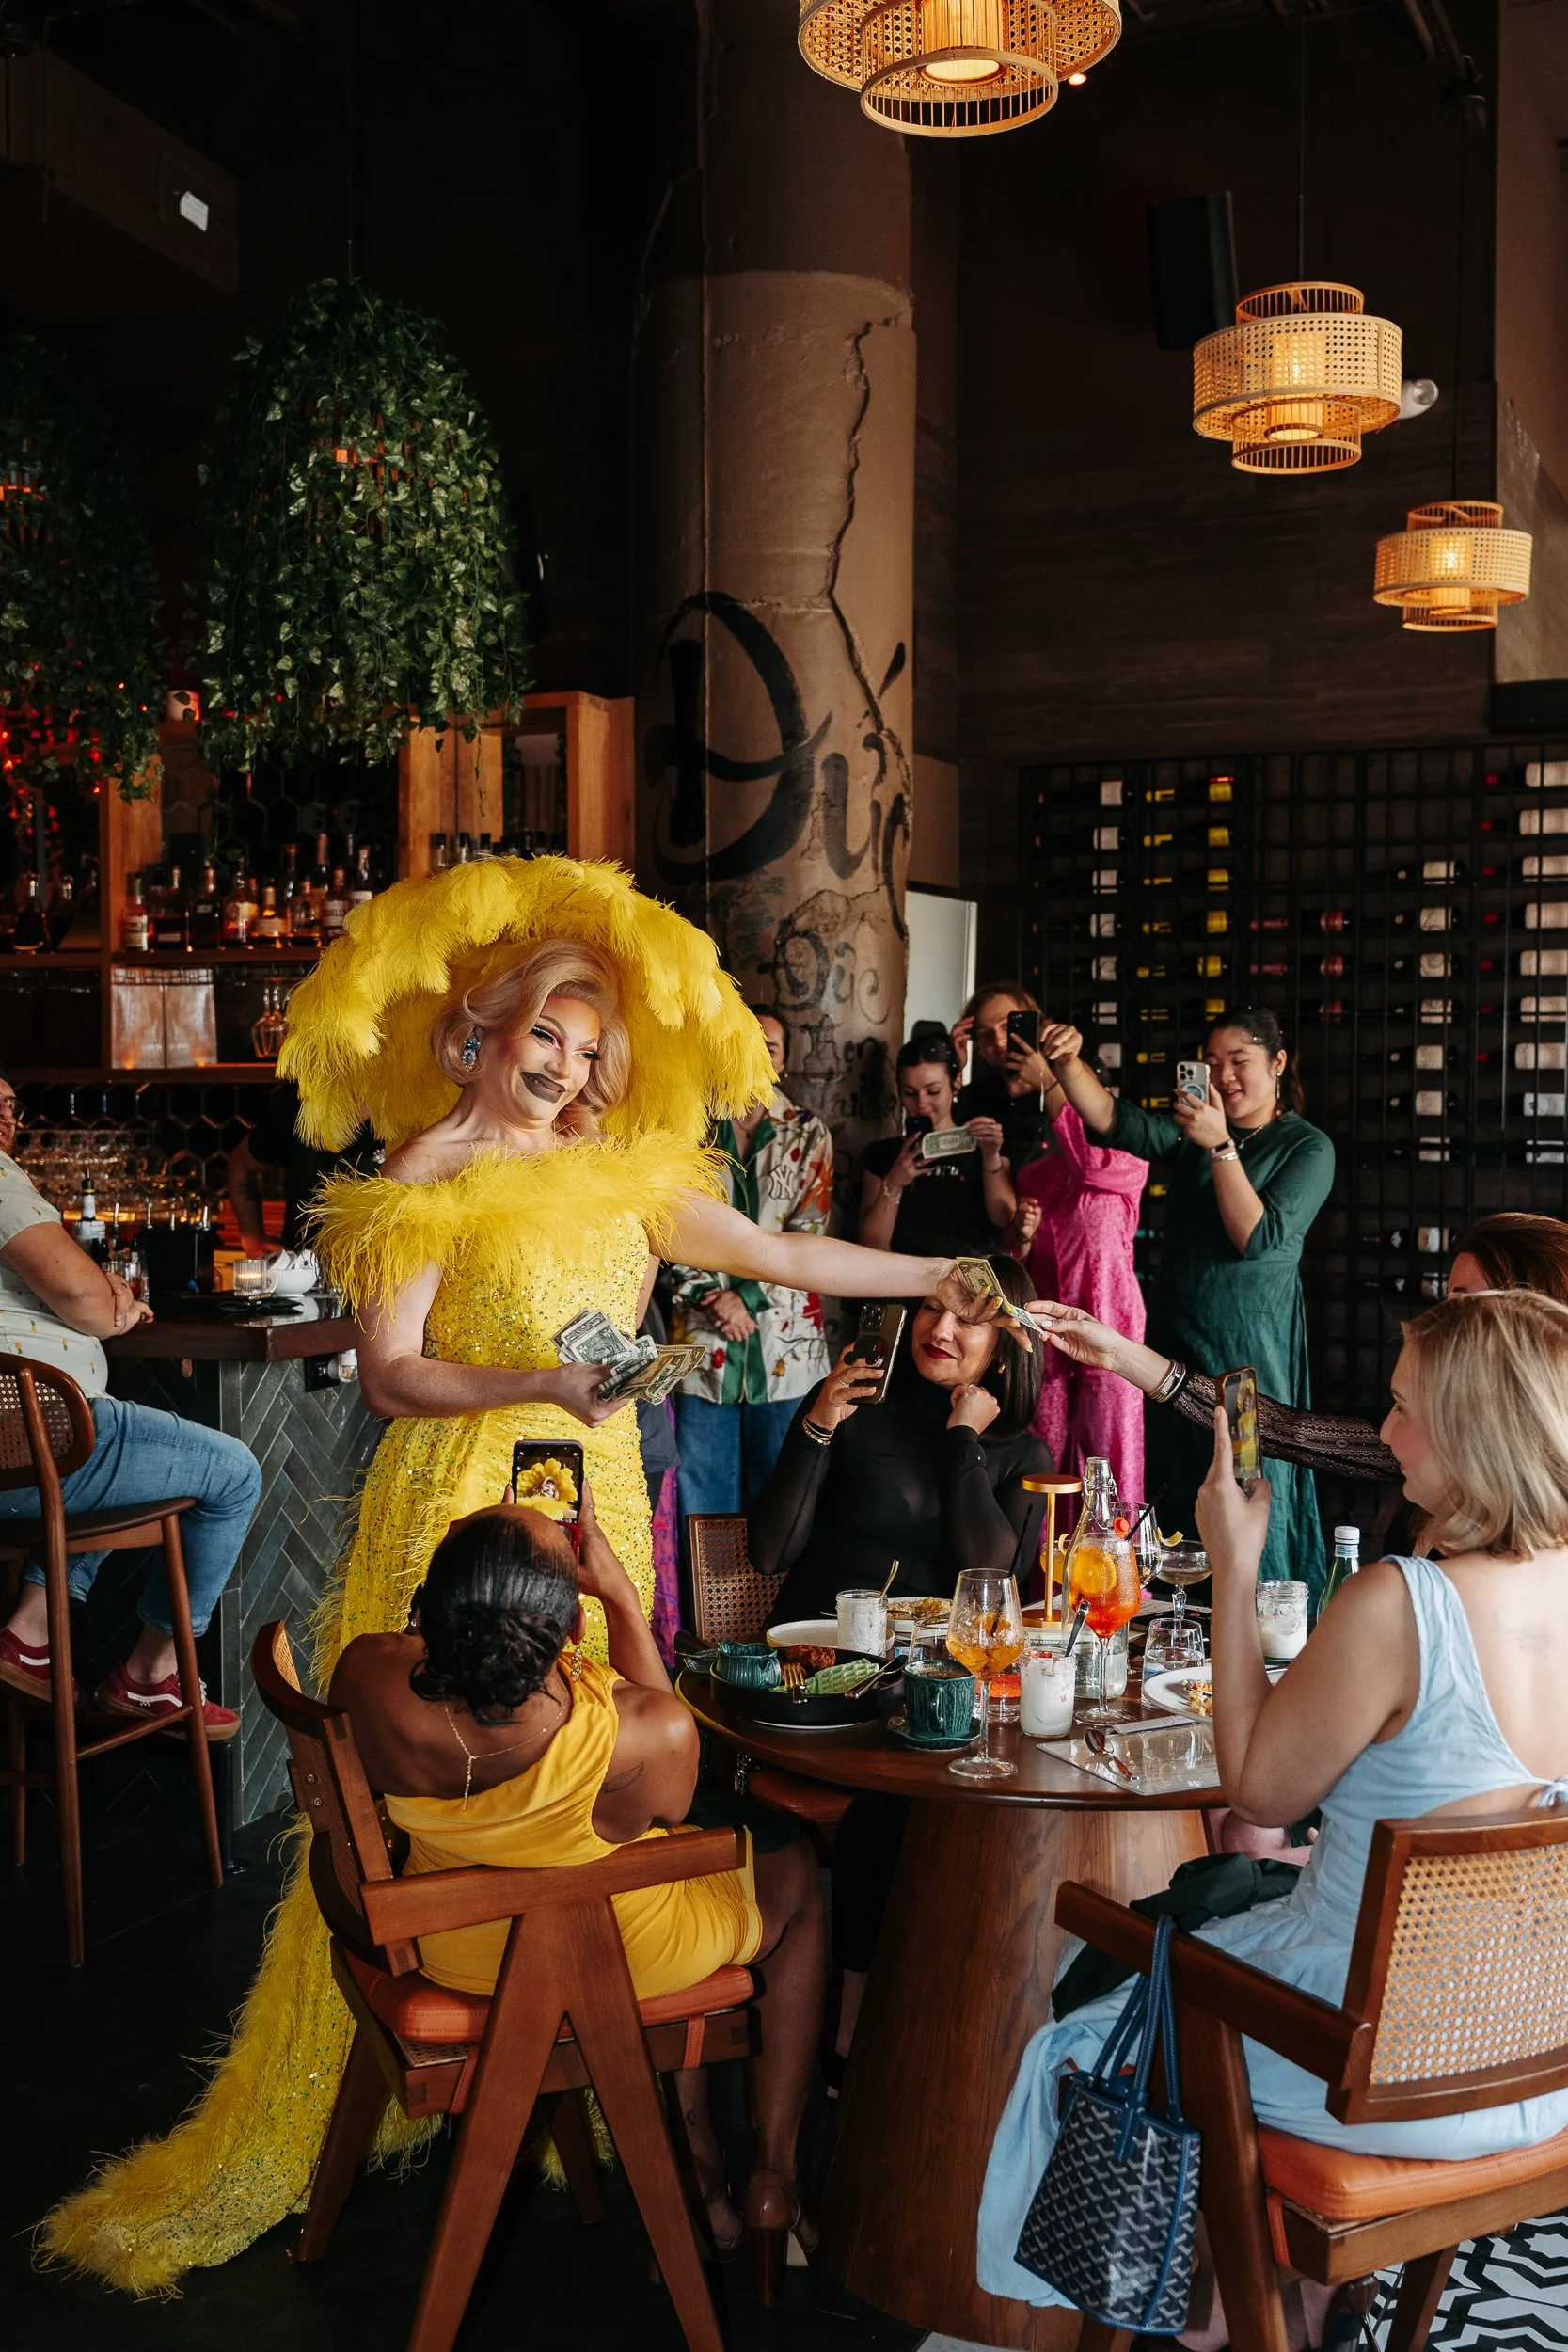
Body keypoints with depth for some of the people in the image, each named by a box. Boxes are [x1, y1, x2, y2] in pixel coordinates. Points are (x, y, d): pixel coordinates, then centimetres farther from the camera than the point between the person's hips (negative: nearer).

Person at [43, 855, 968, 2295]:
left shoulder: (621, 1174, 11)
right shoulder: (431, 1175, -3)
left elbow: (784, 1258, 13)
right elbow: (388, 1373, -10)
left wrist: (945, 1275, 12)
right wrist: (541, 1385, -23)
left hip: (595, 1505, 5)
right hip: (467, 1504, -5)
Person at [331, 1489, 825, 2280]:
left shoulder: (367, 1677, -30)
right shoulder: (650, 1738, -37)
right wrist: (619, 1591, -10)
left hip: (451, 1950, 4)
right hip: (619, 1961, -4)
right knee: (797, 1875, 26)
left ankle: (695, 2157, 41)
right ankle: (772, 2180, 35)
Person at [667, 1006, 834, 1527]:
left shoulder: (808, 1136, 6)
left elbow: (808, 1234, -1)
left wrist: (747, 1296, -10)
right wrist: (710, 1296, -10)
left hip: (783, 1339, 0)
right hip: (703, 1337, 0)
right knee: (702, 1502, 3)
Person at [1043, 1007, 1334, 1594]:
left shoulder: (1308, 1147, -3)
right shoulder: (1189, 1131, 10)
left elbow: (1259, 1238, -15)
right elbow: (1113, 1120, -8)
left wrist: (1221, 1147, -21)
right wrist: (1069, 1064, -26)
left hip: (1251, 1350, -5)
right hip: (1174, 1340, 5)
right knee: (1170, 1501, 10)